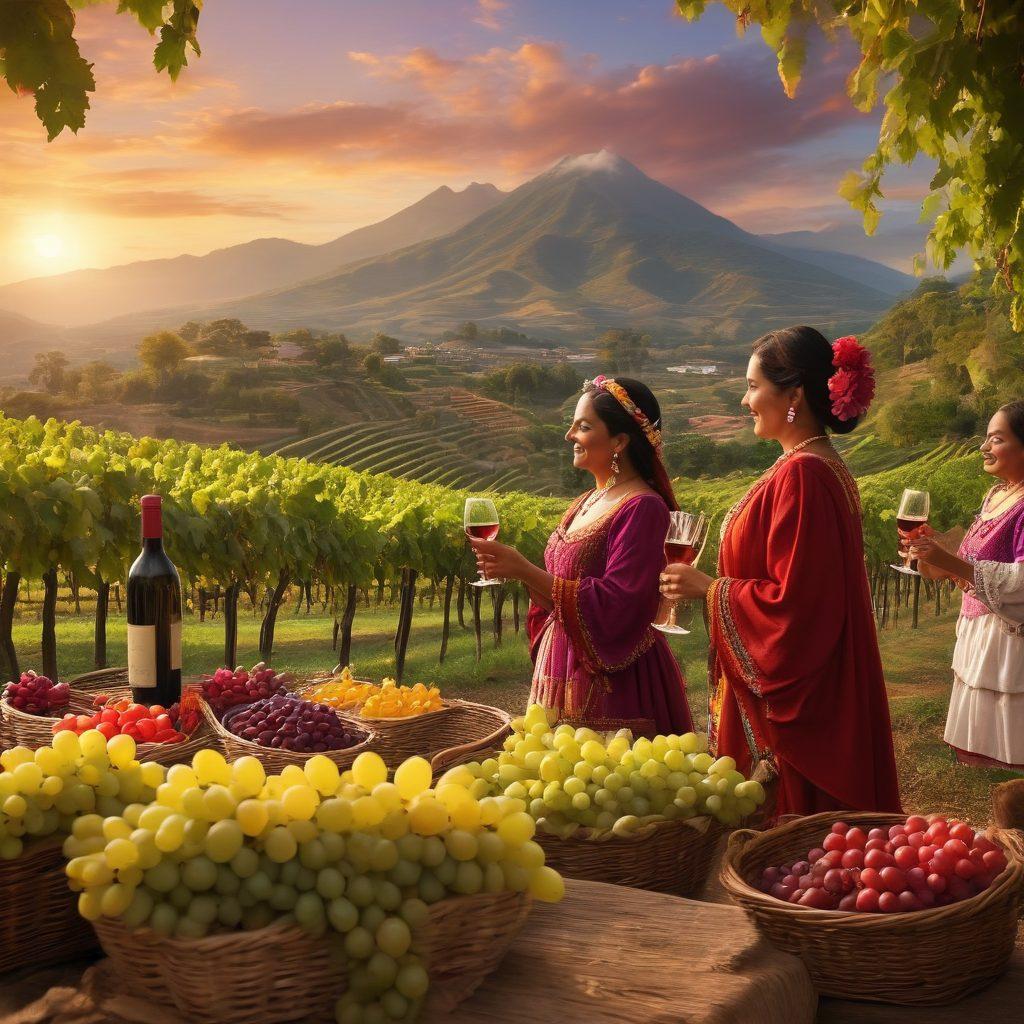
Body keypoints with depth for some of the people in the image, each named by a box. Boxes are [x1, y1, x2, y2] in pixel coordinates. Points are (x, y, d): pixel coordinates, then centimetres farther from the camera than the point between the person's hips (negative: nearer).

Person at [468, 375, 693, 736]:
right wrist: (511, 567, -2)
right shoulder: (585, 504, 10)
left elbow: (614, 607, -24)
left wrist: (523, 569, -23)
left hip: (613, 686, -8)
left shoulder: (641, 508, -16)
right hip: (563, 672, 8)